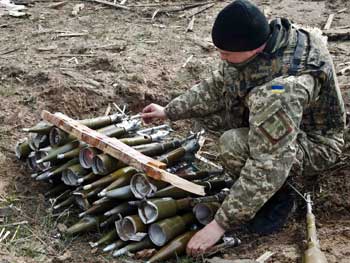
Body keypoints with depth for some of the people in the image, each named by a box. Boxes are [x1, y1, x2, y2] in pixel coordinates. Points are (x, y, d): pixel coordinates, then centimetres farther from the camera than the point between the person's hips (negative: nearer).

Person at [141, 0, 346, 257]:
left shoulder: (285, 87, -41)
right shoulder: (253, 43, -16)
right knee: (205, 107, -3)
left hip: (312, 144, -8)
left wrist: (221, 223, -37)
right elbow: (216, 87, 3)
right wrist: (170, 111, 3)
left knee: (234, 146, -32)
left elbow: (268, 165, -40)